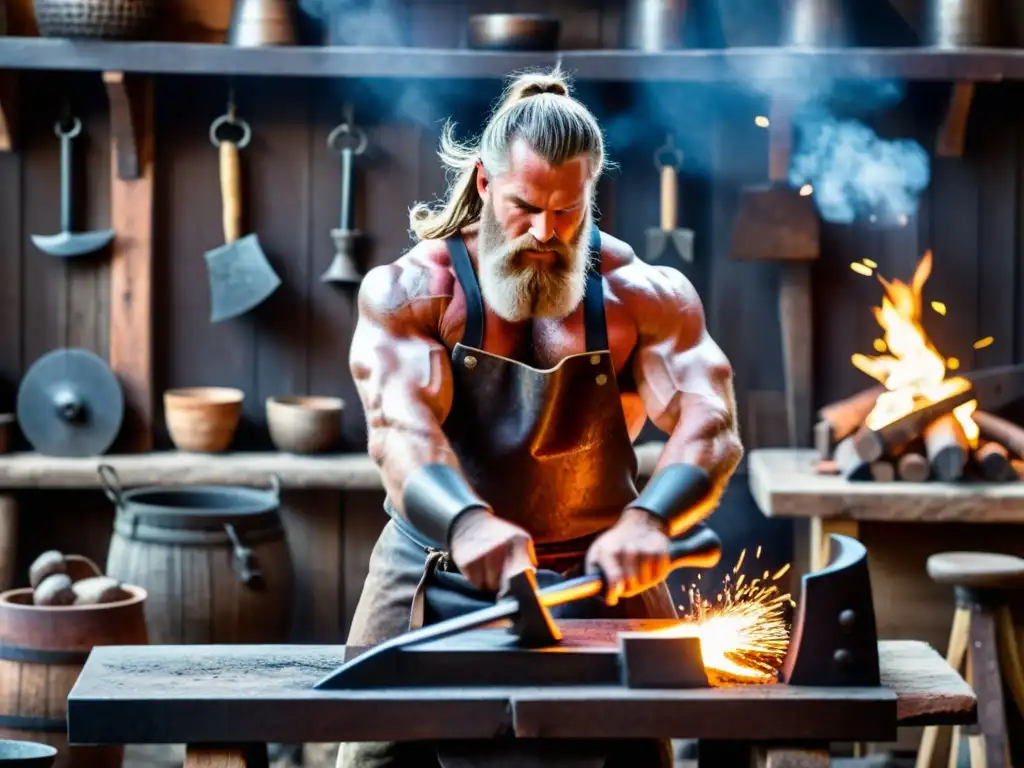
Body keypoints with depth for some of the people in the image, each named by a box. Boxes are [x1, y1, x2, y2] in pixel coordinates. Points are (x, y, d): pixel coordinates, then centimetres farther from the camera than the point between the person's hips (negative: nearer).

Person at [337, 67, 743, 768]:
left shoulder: (646, 295, -4)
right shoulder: (407, 291, -6)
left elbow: (711, 427, -15)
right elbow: (401, 428, -22)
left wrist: (647, 520, -37)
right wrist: (468, 524, -43)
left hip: (599, 578, 1)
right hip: (437, 578, -1)